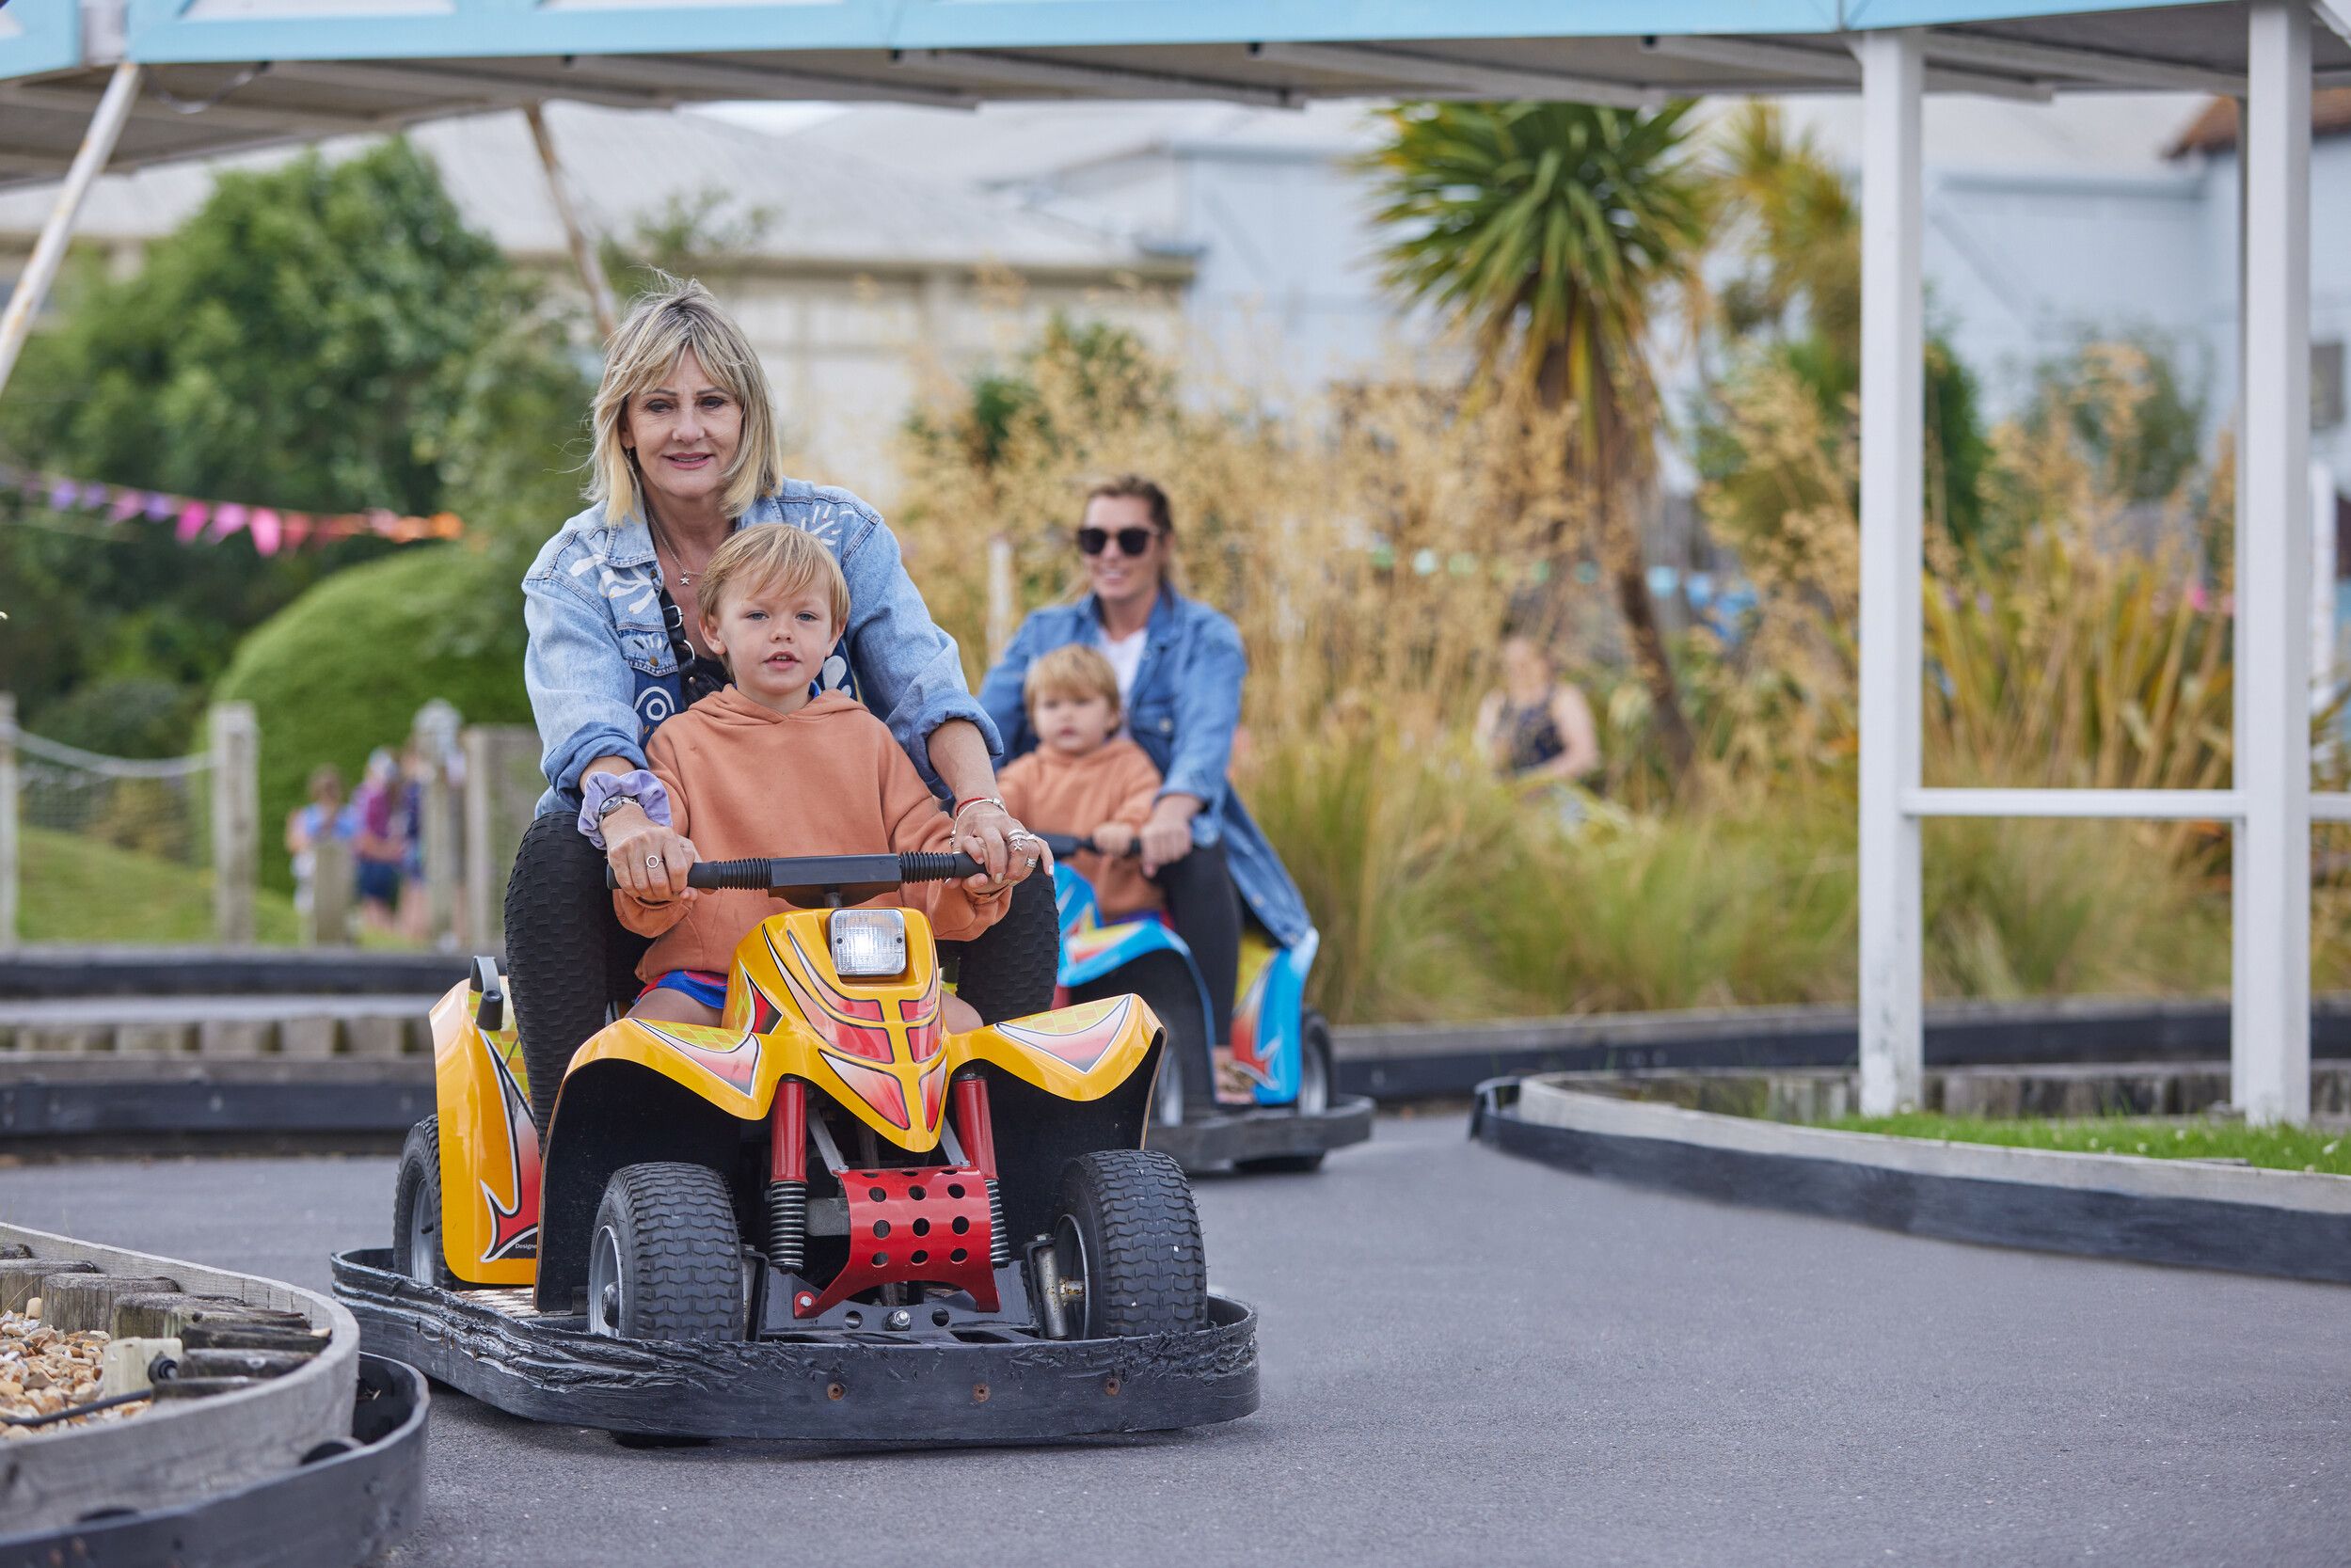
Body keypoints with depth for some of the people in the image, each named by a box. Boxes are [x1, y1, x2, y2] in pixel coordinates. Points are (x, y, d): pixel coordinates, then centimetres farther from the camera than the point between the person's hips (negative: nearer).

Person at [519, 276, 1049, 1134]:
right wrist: (625, 816, -42)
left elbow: (924, 685, -7)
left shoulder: (841, 532, 5)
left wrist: (980, 803, -29)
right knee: (554, 853, -34)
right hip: (660, 881, -1)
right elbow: (586, 721, -17)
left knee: (1014, 872, -20)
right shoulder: (573, 571, 2)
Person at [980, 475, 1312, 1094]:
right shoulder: (1045, 632, 12)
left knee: (1199, 861, -36)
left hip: (1171, 841, -3)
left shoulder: (1206, 637, 0)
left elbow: (1207, 735, -22)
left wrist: (1172, 811, -44)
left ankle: (1210, 1060, -33)